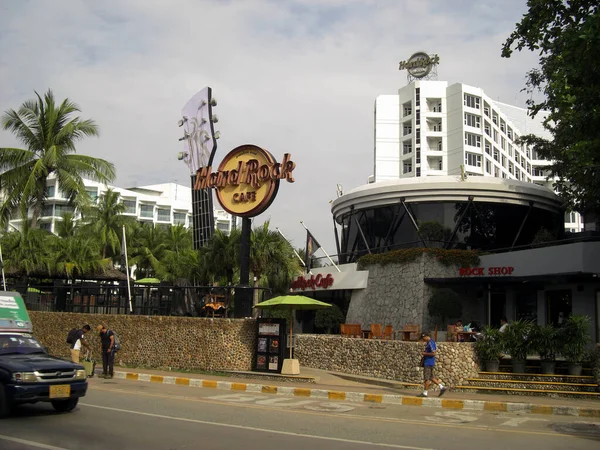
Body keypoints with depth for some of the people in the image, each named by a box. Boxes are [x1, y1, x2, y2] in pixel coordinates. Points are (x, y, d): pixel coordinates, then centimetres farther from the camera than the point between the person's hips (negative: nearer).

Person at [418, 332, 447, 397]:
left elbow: (434, 353, -26)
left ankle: (425, 392, 3)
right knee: (431, 377, 15)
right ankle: (442, 387, 14)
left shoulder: (430, 343, -19)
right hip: (427, 362, 10)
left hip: (428, 363, -10)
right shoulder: (429, 342, 13)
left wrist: (425, 353, -16)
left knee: (426, 378, -3)